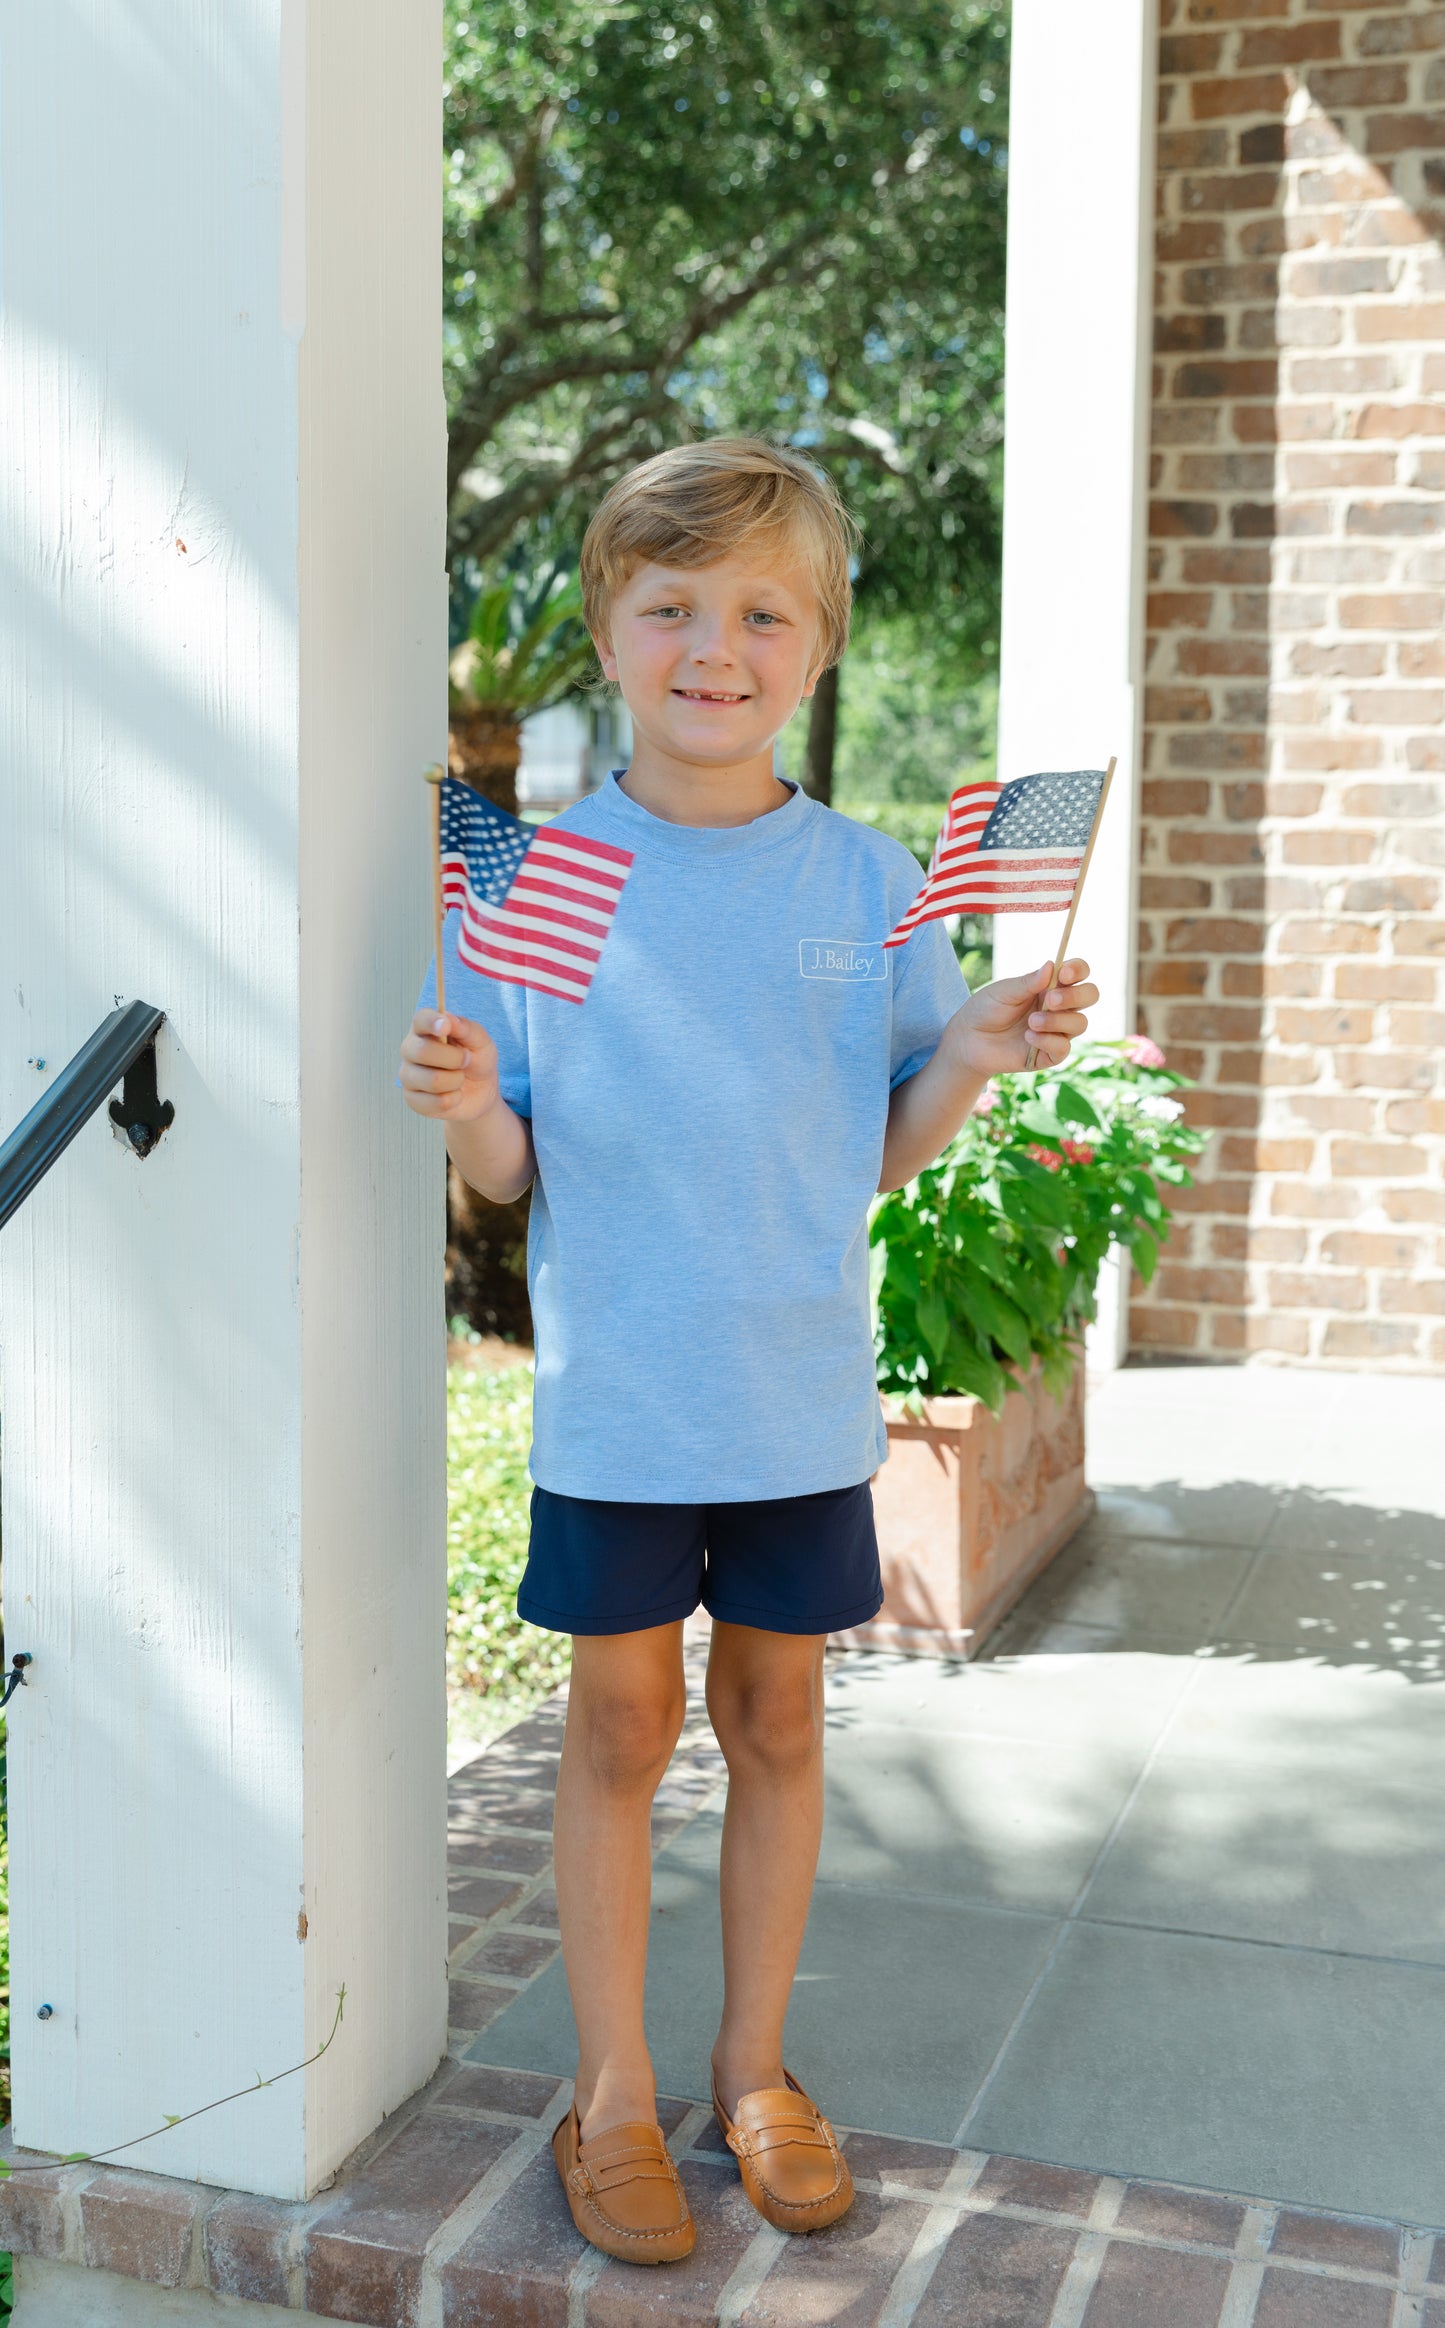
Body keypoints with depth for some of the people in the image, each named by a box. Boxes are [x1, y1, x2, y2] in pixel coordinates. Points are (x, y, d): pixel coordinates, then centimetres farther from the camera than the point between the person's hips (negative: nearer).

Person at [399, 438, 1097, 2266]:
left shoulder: (869, 884, -1)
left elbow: (883, 1158, 4)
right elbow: (511, 1174, -2)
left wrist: (974, 1060, -13)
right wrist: (466, 1111, -22)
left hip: (805, 1398, 2)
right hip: (615, 1406, -1)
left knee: (777, 1721, 14)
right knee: (620, 1728, 9)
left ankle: (754, 2065, 34)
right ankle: (613, 2092, 29)